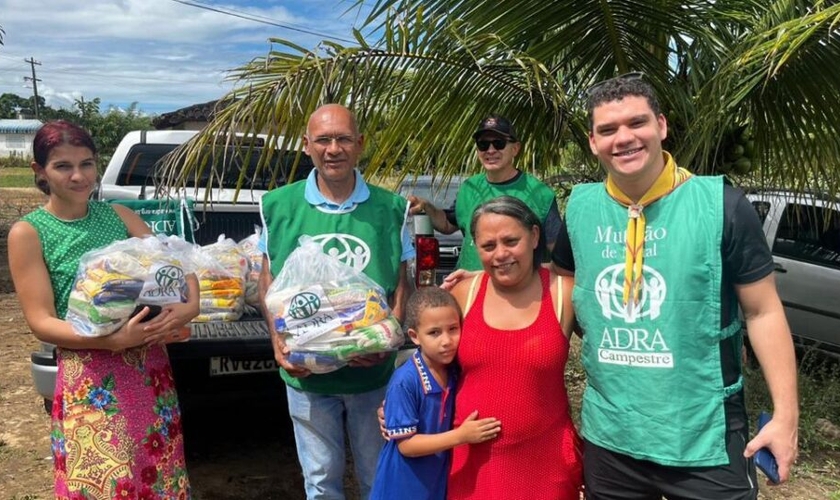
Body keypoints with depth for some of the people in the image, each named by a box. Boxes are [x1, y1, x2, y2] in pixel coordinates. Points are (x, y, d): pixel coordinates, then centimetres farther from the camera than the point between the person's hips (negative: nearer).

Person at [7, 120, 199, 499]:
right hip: (90, 380, -4)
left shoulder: (118, 215, 7)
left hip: (150, 366, 4)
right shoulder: (28, 233, -4)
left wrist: (190, 305, -18)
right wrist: (113, 340, -24)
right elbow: (41, 322, -10)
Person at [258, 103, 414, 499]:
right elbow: (268, 281, 3)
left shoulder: (390, 209, -3)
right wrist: (278, 340, -11)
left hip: (374, 372, 0)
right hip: (305, 373, 0)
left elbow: (402, 285, 1)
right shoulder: (278, 206, -3)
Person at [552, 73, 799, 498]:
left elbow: (763, 311, -6)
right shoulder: (580, 207, 0)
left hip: (705, 440, -3)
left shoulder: (721, 205, -11)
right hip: (607, 434, 4)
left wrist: (785, 414, -9)